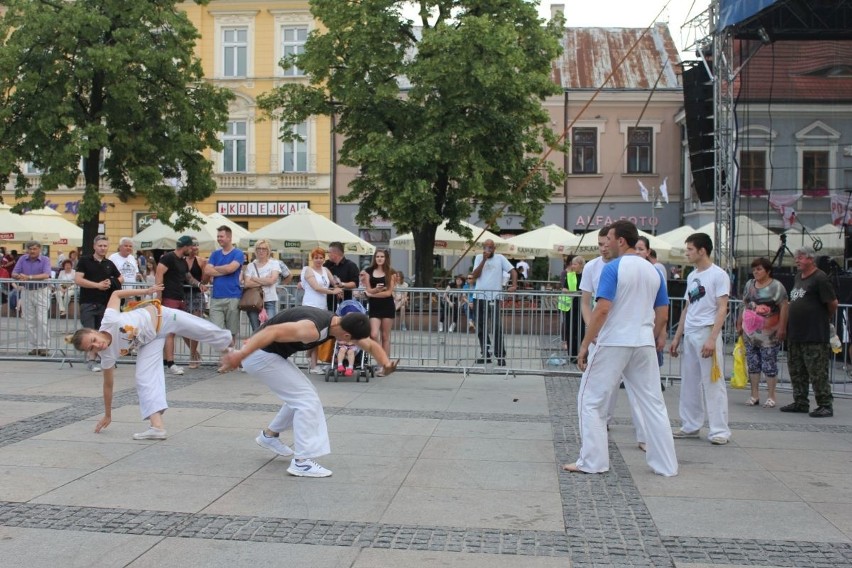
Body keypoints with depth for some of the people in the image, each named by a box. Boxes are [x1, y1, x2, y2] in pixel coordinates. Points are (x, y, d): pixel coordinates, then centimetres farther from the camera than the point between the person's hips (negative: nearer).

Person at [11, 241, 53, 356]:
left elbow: (46, 275, -23)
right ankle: (33, 347, 12)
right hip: (26, 292, 4)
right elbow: (13, 274, -2)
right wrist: (19, 276, -26)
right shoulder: (22, 259, 3)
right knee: (30, 321, 7)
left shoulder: (45, 260, -8)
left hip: (41, 291, -4)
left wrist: (29, 277, -31)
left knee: (42, 320, -6)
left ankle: (43, 346, -2)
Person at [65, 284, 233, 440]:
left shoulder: (109, 320, -37)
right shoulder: (107, 356, -23)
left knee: (206, 331, 16)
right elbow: (108, 384, -9)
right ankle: (157, 426, -16)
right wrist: (107, 415, -3)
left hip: (160, 317, -2)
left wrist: (146, 291, -19)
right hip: (149, 340, 2)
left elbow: (115, 294, -18)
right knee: (145, 378, -16)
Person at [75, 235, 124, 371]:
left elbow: (121, 278, 23)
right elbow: (78, 280, -10)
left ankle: (93, 358, 15)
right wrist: (98, 285, -12)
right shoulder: (85, 261, 0)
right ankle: (91, 359, -1)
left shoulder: (109, 264, 13)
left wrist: (112, 282, 1)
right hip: (88, 303, -4)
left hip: (104, 303, 4)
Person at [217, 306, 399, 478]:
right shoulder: (312, 329, -29)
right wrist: (241, 354, -48)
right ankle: (302, 462, -6)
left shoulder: (337, 322, -1)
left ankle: (269, 435, 37)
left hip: (272, 353, 10)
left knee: (300, 397, 21)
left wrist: (385, 363, -10)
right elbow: (273, 331, -40)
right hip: (260, 354, -10)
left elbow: (371, 345, 9)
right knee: (307, 399, -10)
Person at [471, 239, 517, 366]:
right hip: (480, 298, 3)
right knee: (481, 328, 8)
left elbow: (513, 271, -1)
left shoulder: (500, 258, 2)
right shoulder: (479, 257, 8)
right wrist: (484, 260, -11)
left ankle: (501, 356, -3)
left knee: (497, 328, -9)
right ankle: (486, 355, 18)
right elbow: (475, 276, -4)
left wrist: (514, 285, -17)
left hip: (494, 298, -3)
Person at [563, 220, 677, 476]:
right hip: (645, 344, 6)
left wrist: (585, 345, -13)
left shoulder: (613, 268, -10)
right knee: (653, 404, 12)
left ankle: (592, 462, 6)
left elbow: (602, 309, -18)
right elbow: (662, 315, 12)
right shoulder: (653, 271, 10)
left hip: (612, 343, -6)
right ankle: (666, 464, 14)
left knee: (591, 401, 6)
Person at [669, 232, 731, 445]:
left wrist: (712, 338, -21)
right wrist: (677, 337, 17)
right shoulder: (692, 276, 16)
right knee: (689, 383, 11)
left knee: (713, 383, -5)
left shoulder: (718, 275, -7)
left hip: (707, 332, -8)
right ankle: (690, 426, 19)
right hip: (689, 334, 8)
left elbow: (722, 309, -12)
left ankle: (720, 430, -1)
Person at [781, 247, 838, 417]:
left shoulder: (820, 278, -11)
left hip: (815, 336, -9)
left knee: (818, 373, -5)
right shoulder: (798, 277, 15)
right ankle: (800, 403, 23)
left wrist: (827, 318, 3)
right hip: (796, 333, 9)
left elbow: (833, 303, -12)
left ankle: (826, 405, 1)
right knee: (796, 371, 14)